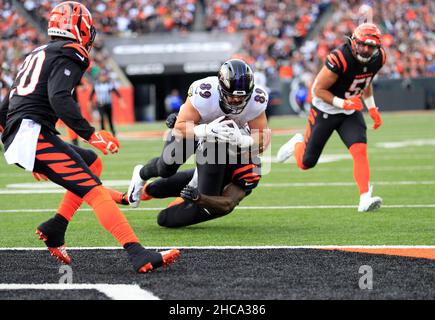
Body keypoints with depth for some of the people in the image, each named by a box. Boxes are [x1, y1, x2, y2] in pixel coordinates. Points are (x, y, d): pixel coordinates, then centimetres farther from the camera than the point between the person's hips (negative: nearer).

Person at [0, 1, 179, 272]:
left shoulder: (37, 55, 26)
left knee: (93, 163, 24)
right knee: (93, 190, -16)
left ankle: (55, 229, 12)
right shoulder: (68, 55, -2)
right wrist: (91, 134, -20)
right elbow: (59, 98, -20)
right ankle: (139, 255, -30)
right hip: (34, 135, -9)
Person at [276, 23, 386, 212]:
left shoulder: (378, 58, -10)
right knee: (306, 163, 8)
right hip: (325, 110, -4)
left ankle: (365, 200, -24)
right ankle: (297, 144, 44)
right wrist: (343, 103, -32)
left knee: (360, 151, -21)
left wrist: (371, 108, 10)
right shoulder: (339, 59, -32)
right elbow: (318, 89, -23)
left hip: (351, 111, 4)